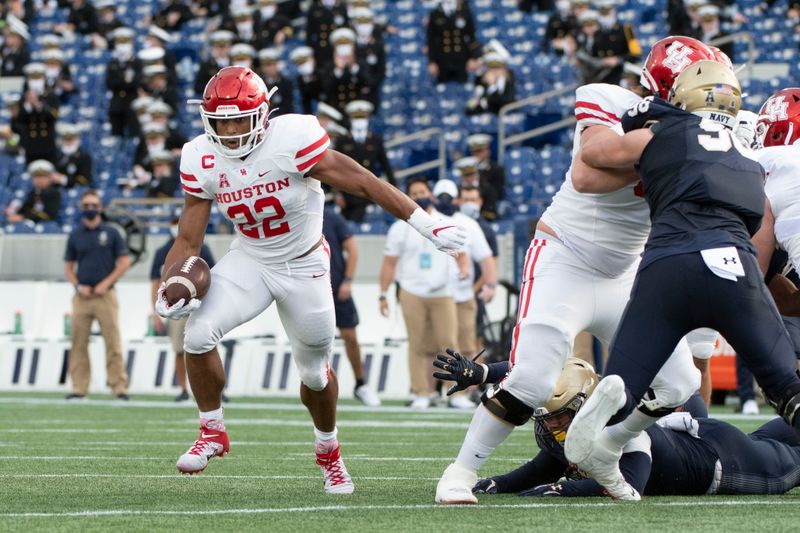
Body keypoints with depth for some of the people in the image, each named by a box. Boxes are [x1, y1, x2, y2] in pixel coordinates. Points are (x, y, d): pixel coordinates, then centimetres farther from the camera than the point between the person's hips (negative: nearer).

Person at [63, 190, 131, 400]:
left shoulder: (111, 233, 5)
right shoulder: (75, 235, 11)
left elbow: (124, 262, 3)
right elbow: (68, 266, 14)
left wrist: (106, 283, -7)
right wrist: (78, 286, -2)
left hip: (105, 294, -2)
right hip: (82, 295, 3)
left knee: (112, 341, -7)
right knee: (79, 342, 0)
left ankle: (119, 385, -6)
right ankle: (79, 388, 4)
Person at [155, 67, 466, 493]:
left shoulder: (292, 141, -26)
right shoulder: (201, 160, -12)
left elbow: (362, 182, -21)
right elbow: (188, 241, -4)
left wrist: (425, 223, -21)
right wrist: (167, 289, -21)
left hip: (304, 266, -2)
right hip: (249, 261, 3)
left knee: (314, 371, 10)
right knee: (198, 333, -21)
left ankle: (328, 452, 40)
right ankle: (212, 432, 1)